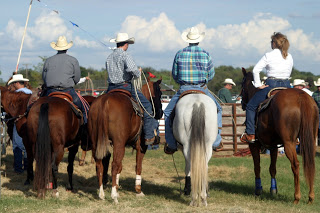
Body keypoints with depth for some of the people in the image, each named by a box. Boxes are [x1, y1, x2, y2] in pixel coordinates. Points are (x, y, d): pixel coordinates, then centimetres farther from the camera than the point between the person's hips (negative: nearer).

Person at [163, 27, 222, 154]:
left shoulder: (179, 54, -1)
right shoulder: (206, 54, -1)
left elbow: (174, 75, 4)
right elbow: (211, 74, 5)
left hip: (183, 90, -1)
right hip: (202, 89, 1)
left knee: (168, 113, 14)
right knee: (217, 110, 23)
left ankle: (171, 145, 7)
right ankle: (216, 140, 16)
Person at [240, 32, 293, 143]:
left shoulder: (269, 56, -8)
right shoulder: (289, 57, 6)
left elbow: (256, 70, -12)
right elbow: (289, 72, 13)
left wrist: (258, 84, -4)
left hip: (271, 85, -5)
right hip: (286, 85, 5)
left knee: (251, 106, 9)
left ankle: (250, 134, 5)